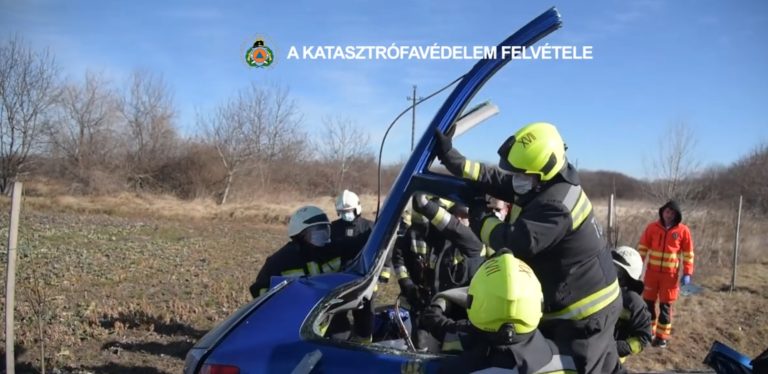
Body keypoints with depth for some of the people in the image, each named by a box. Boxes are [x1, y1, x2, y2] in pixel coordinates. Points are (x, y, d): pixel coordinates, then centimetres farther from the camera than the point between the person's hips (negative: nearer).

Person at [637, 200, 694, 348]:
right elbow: (643, 248, 3)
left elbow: (688, 253, -1)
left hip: (670, 274, -2)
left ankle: (662, 336, 14)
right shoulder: (652, 227, -3)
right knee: (648, 302, 8)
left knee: (665, 305, 4)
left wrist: (687, 273, -6)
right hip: (652, 271, 2)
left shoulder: (683, 231, -6)